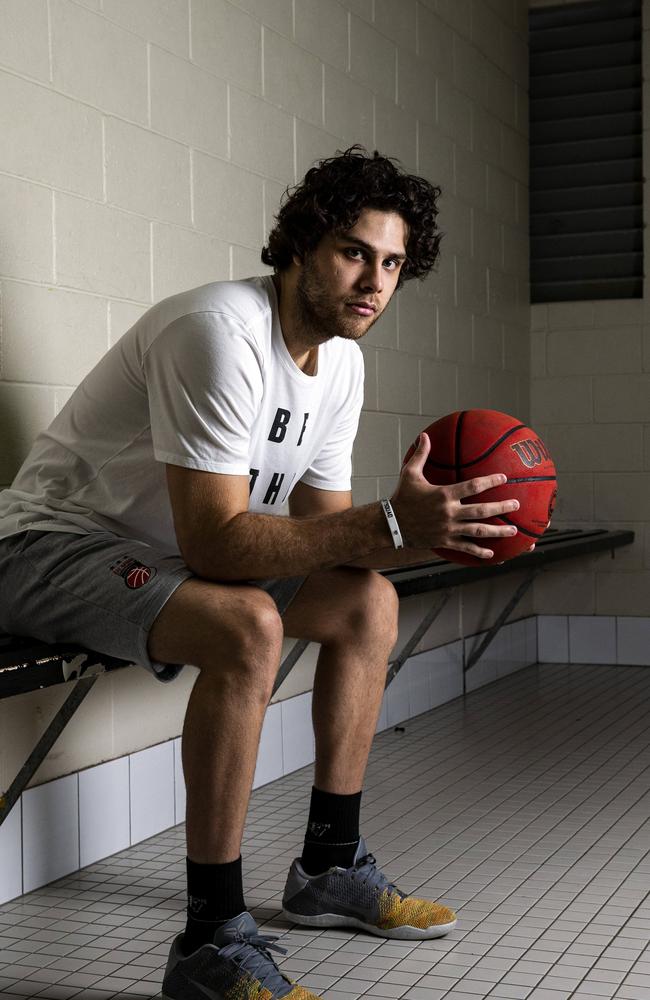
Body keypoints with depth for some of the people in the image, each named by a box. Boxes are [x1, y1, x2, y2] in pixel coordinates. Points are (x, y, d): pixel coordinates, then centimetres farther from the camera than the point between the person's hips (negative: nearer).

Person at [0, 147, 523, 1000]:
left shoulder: (341, 360, 3)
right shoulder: (221, 331, -26)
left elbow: (322, 530, 4)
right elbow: (212, 541, -32)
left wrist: (436, 529, -14)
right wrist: (390, 522, -35)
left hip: (171, 555, 9)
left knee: (369, 602, 3)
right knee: (248, 627, -34)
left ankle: (330, 867, 12)